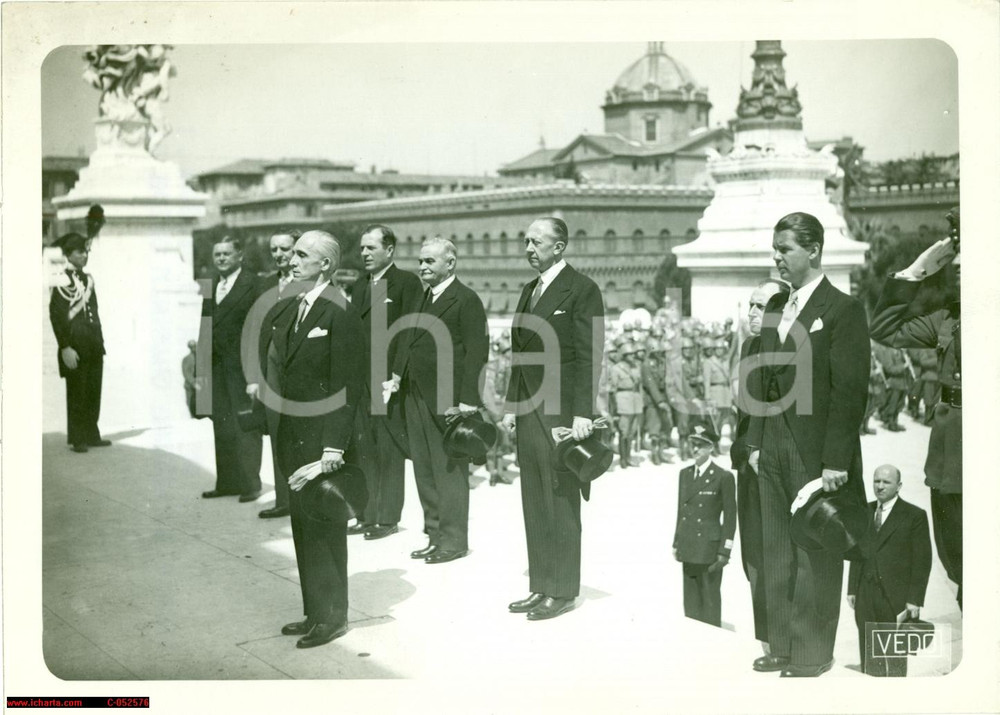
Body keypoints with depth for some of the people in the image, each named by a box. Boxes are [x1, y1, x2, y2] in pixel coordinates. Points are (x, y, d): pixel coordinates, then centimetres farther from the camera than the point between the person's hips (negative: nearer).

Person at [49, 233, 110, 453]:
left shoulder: (88, 279, 13)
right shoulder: (62, 281, -10)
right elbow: (56, 316, -14)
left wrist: (100, 342, 14)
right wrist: (65, 348, -17)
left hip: (93, 347, 7)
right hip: (75, 347, -7)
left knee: (94, 392, 10)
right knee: (77, 393, 0)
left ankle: (92, 435, 19)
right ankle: (77, 439, 7)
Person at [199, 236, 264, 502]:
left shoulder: (252, 284, -7)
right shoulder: (211, 287, 15)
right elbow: (206, 327, 16)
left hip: (242, 366, -7)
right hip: (217, 366, 7)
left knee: (245, 426, -2)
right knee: (222, 426, 12)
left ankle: (250, 483, 5)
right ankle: (227, 481, 21)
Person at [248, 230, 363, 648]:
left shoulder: (339, 313, -13)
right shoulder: (284, 310, 11)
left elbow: (346, 386, -16)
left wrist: (334, 446, -19)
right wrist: (259, 382, 2)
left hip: (322, 439, -8)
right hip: (291, 435, 8)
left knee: (324, 528, 0)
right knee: (302, 528, 13)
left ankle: (332, 617, 12)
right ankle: (314, 612, 23)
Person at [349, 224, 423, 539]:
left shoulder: (407, 282, -5)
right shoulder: (361, 287, 18)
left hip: (389, 381, -7)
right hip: (361, 381, 7)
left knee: (390, 452, 0)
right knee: (365, 451, 10)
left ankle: (388, 518, 8)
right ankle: (368, 515, 17)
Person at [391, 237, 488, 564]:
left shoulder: (466, 300, -9)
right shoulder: (422, 298, 16)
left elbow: (477, 352, -14)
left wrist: (467, 402, -18)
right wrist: (397, 375, 10)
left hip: (447, 401, -8)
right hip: (415, 396, 8)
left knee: (449, 470, 0)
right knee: (424, 469, 12)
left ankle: (454, 540, 9)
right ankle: (435, 534, 22)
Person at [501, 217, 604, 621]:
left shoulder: (581, 290, -8)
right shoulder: (529, 291, 17)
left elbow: (589, 356, -13)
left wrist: (582, 413, -17)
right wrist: (511, 406, 15)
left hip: (561, 411, -8)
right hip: (530, 410, 8)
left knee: (561, 503, -1)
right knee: (534, 504, 10)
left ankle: (562, 591, 8)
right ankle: (540, 587, 18)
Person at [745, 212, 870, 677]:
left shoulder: (843, 309, -8)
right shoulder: (775, 307, 14)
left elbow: (850, 390, -12)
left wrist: (836, 460, -15)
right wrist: (755, 442, 11)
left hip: (816, 454, -7)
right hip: (774, 452, 7)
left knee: (815, 556, 1)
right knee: (777, 554, 12)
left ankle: (812, 655, 12)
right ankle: (782, 647, 23)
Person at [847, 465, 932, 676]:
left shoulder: (915, 515, -3)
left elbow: (922, 561, -5)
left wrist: (915, 599, -9)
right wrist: (852, 588, 8)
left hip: (895, 597, -4)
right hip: (865, 596, 4)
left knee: (895, 659, 3)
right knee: (868, 655, 6)